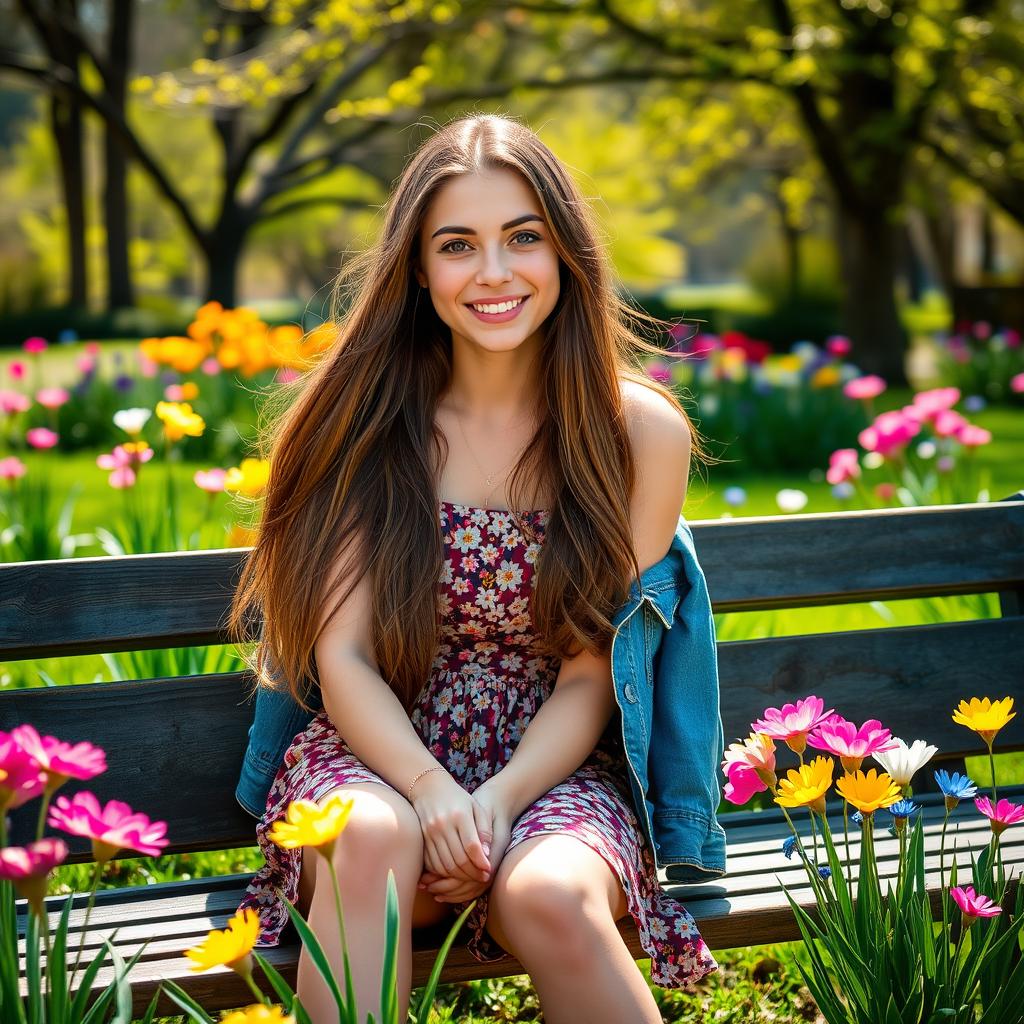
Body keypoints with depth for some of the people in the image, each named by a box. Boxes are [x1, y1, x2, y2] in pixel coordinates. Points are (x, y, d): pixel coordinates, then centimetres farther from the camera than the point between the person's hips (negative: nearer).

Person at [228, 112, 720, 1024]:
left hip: (551, 769, 0)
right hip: (381, 757, 0)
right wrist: (431, 789, -21)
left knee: (547, 896, -34)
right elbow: (341, 655, -3)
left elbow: (592, 673, 0)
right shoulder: (367, 418, 1)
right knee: (375, 840, -36)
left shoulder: (641, 433, 0)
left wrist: (501, 800, -18)